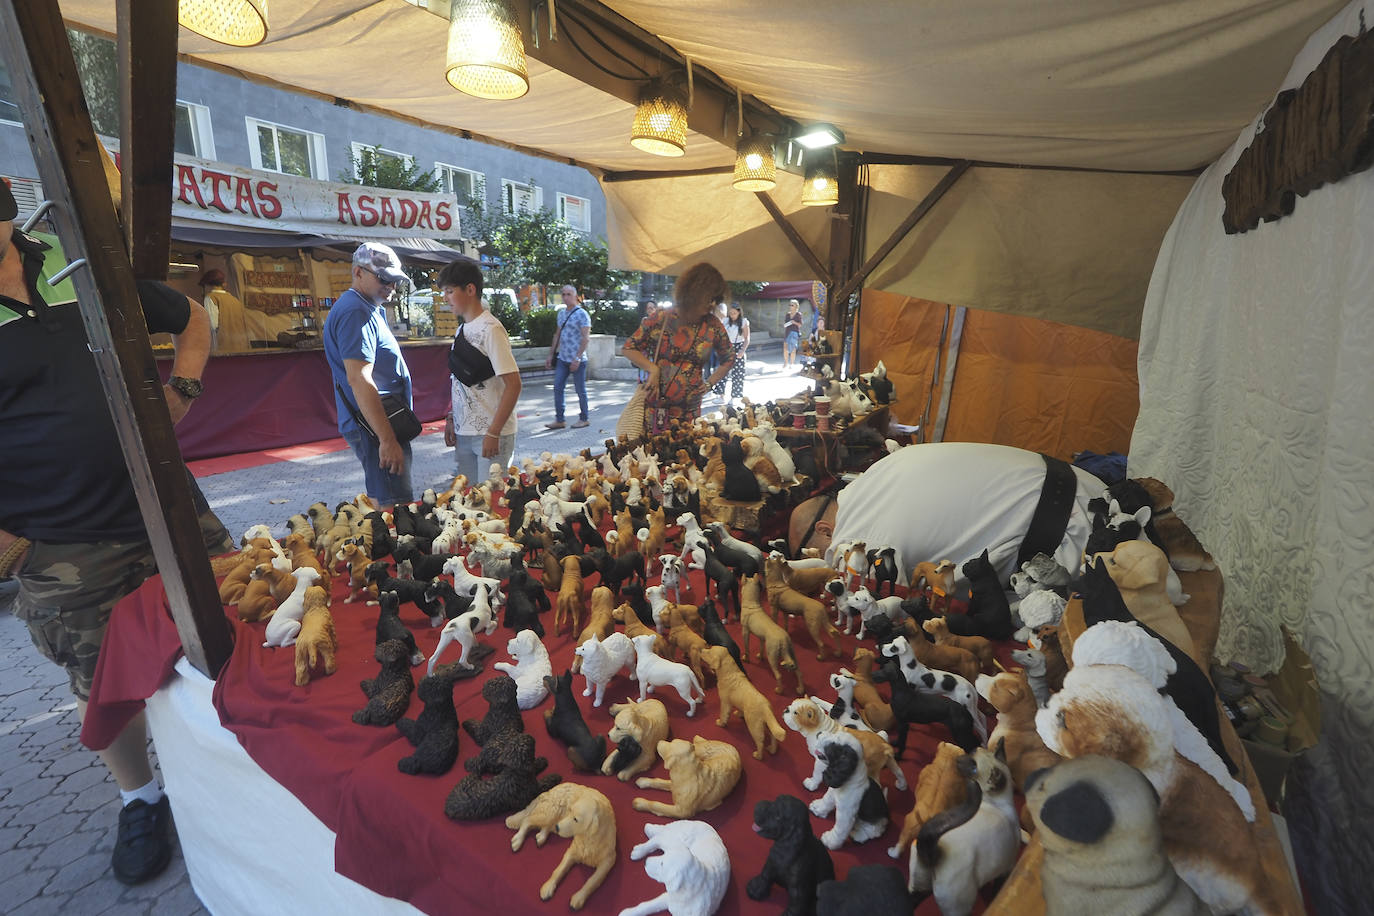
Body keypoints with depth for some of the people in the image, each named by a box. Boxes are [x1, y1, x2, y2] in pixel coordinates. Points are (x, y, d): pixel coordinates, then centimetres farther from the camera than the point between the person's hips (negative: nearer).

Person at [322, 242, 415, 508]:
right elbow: (358, 379, -25)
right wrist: (387, 439, -27)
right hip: (375, 427, -11)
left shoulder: (371, 309, 19)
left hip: (380, 425, 11)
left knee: (381, 504, 18)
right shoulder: (355, 313, -15)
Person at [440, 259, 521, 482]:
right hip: (464, 432, 8)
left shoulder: (490, 329, -13)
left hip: (491, 433, -8)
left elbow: (513, 384, -19)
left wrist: (493, 433, -20)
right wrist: (450, 418, 10)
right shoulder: (461, 330, 12)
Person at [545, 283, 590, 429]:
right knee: (557, 388, 3)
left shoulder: (582, 314, -8)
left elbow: (586, 338, -15)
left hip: (577, 360, -7)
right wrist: (551, 355, 17)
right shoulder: (562, 313, 13)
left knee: (580, 390, 3)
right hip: (562, 358, 7)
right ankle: (559, 420, 9)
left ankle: (583, 419, 16)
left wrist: (578, 358, -21)